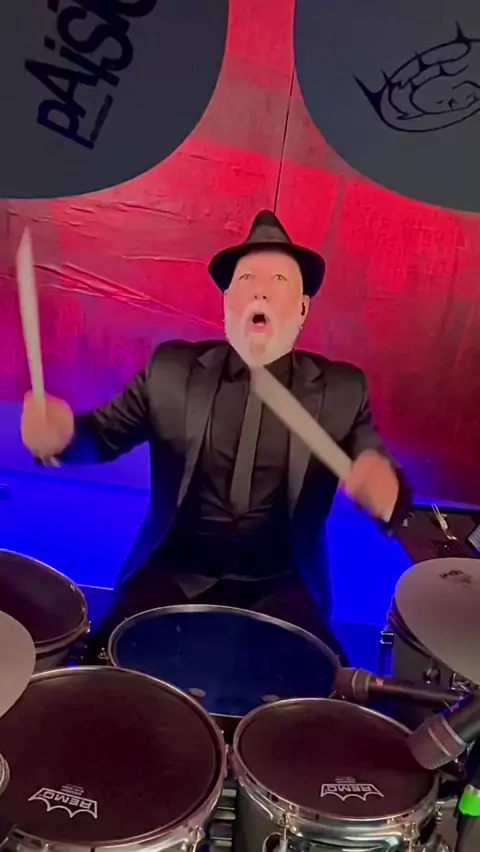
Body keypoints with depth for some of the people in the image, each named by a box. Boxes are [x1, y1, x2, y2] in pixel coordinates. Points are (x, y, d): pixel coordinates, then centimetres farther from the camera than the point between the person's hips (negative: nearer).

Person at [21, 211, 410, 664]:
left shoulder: (341, 390, 0)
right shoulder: (172, 369, 2)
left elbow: (384, 486, -4)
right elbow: (103, 431, 7)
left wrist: (380, 486, -30)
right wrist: (62, 431, -18)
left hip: (281, 588, 0)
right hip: (175, 573, 1)